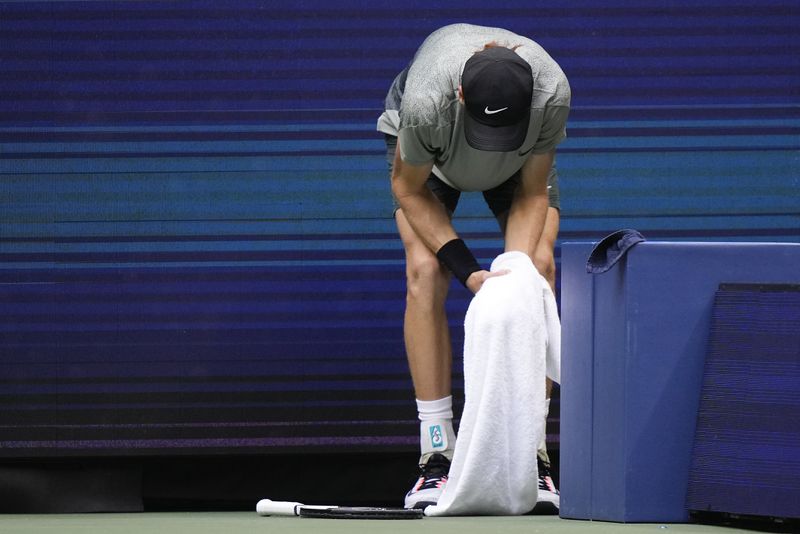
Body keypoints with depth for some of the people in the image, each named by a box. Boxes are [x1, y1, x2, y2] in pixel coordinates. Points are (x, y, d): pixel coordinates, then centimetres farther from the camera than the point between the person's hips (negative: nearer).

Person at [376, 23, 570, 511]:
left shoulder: (553, 91, -38)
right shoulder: (426, 102, -43)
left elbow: (533, 193, -21)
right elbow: (409, 190, -23)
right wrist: (469, 271, -29)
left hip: (522, 160, 1)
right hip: (428, 153, -1)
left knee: (540, 267, -18)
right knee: (425, 272, -21)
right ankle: (437, 455, -18)